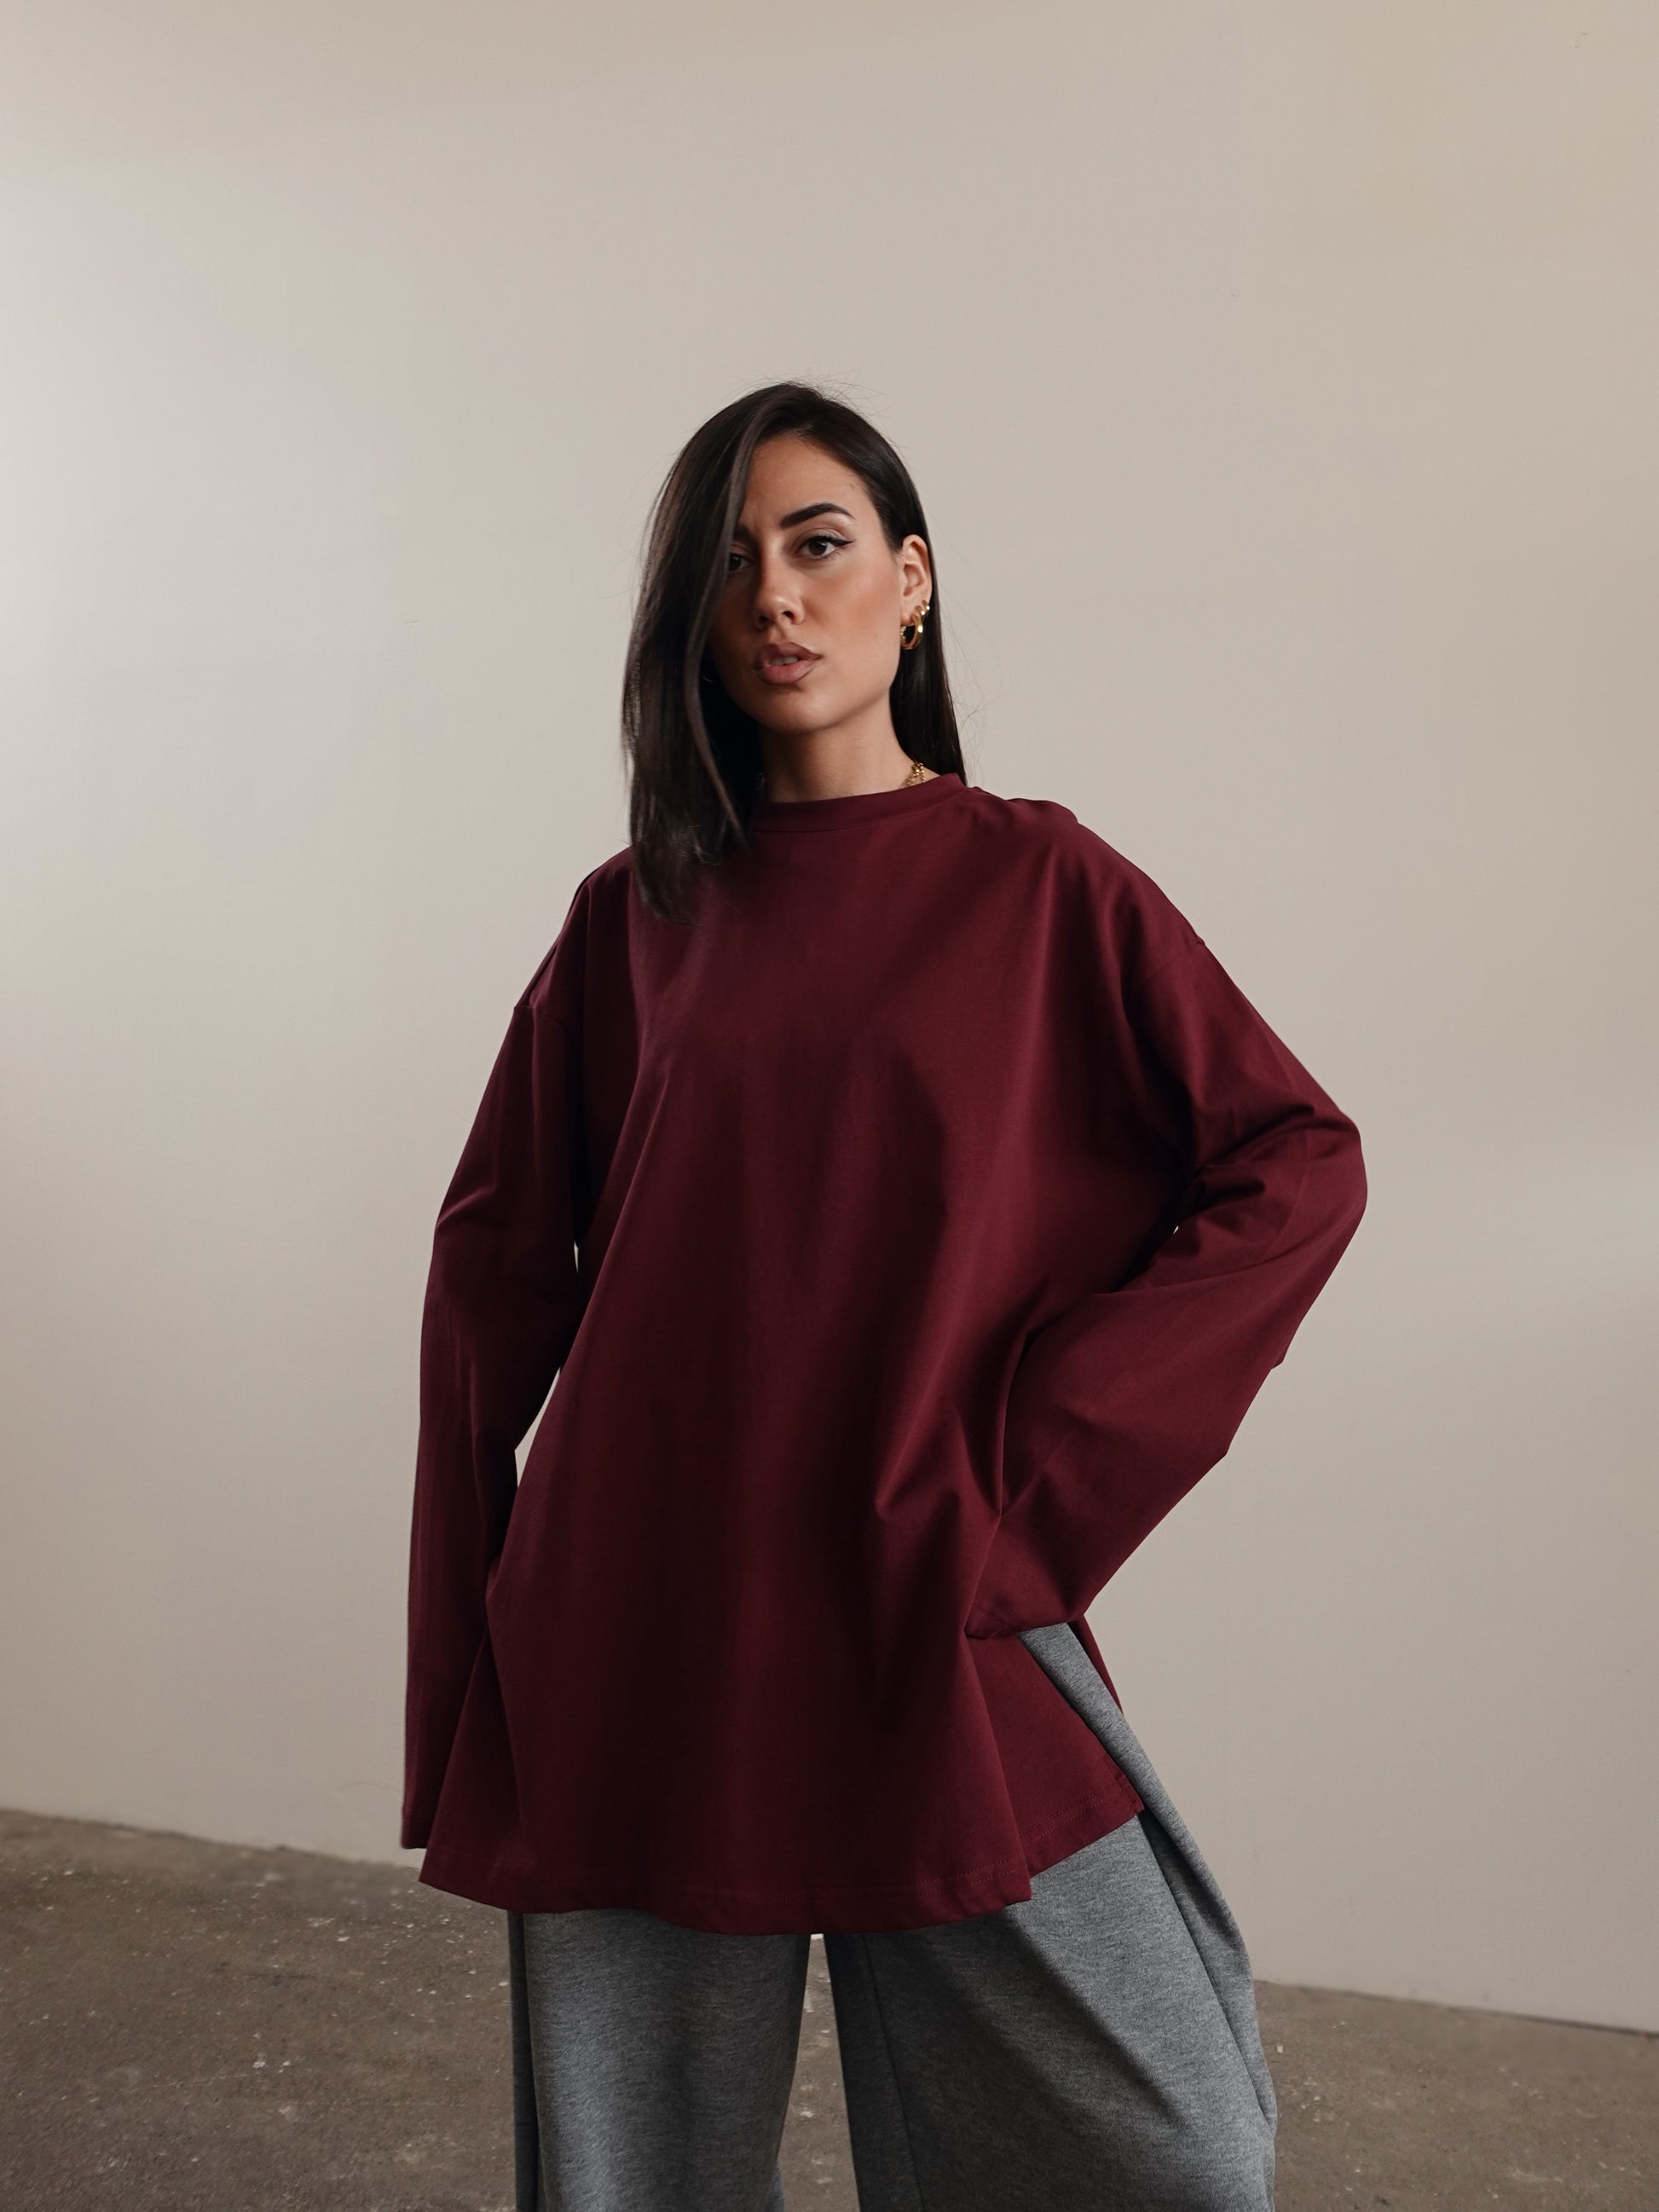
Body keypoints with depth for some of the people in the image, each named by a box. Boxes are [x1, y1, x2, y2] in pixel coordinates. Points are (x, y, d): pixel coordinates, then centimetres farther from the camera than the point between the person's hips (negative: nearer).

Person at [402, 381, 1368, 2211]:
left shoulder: (1042, 885, 1)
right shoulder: (633, 915, 6)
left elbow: (1299, 1168, -2)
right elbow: (497, 1256, 9)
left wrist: (1045, 1457, -8)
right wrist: (473, 1636, 5)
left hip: (933, 1621, -1)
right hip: (640, 1630, 2)